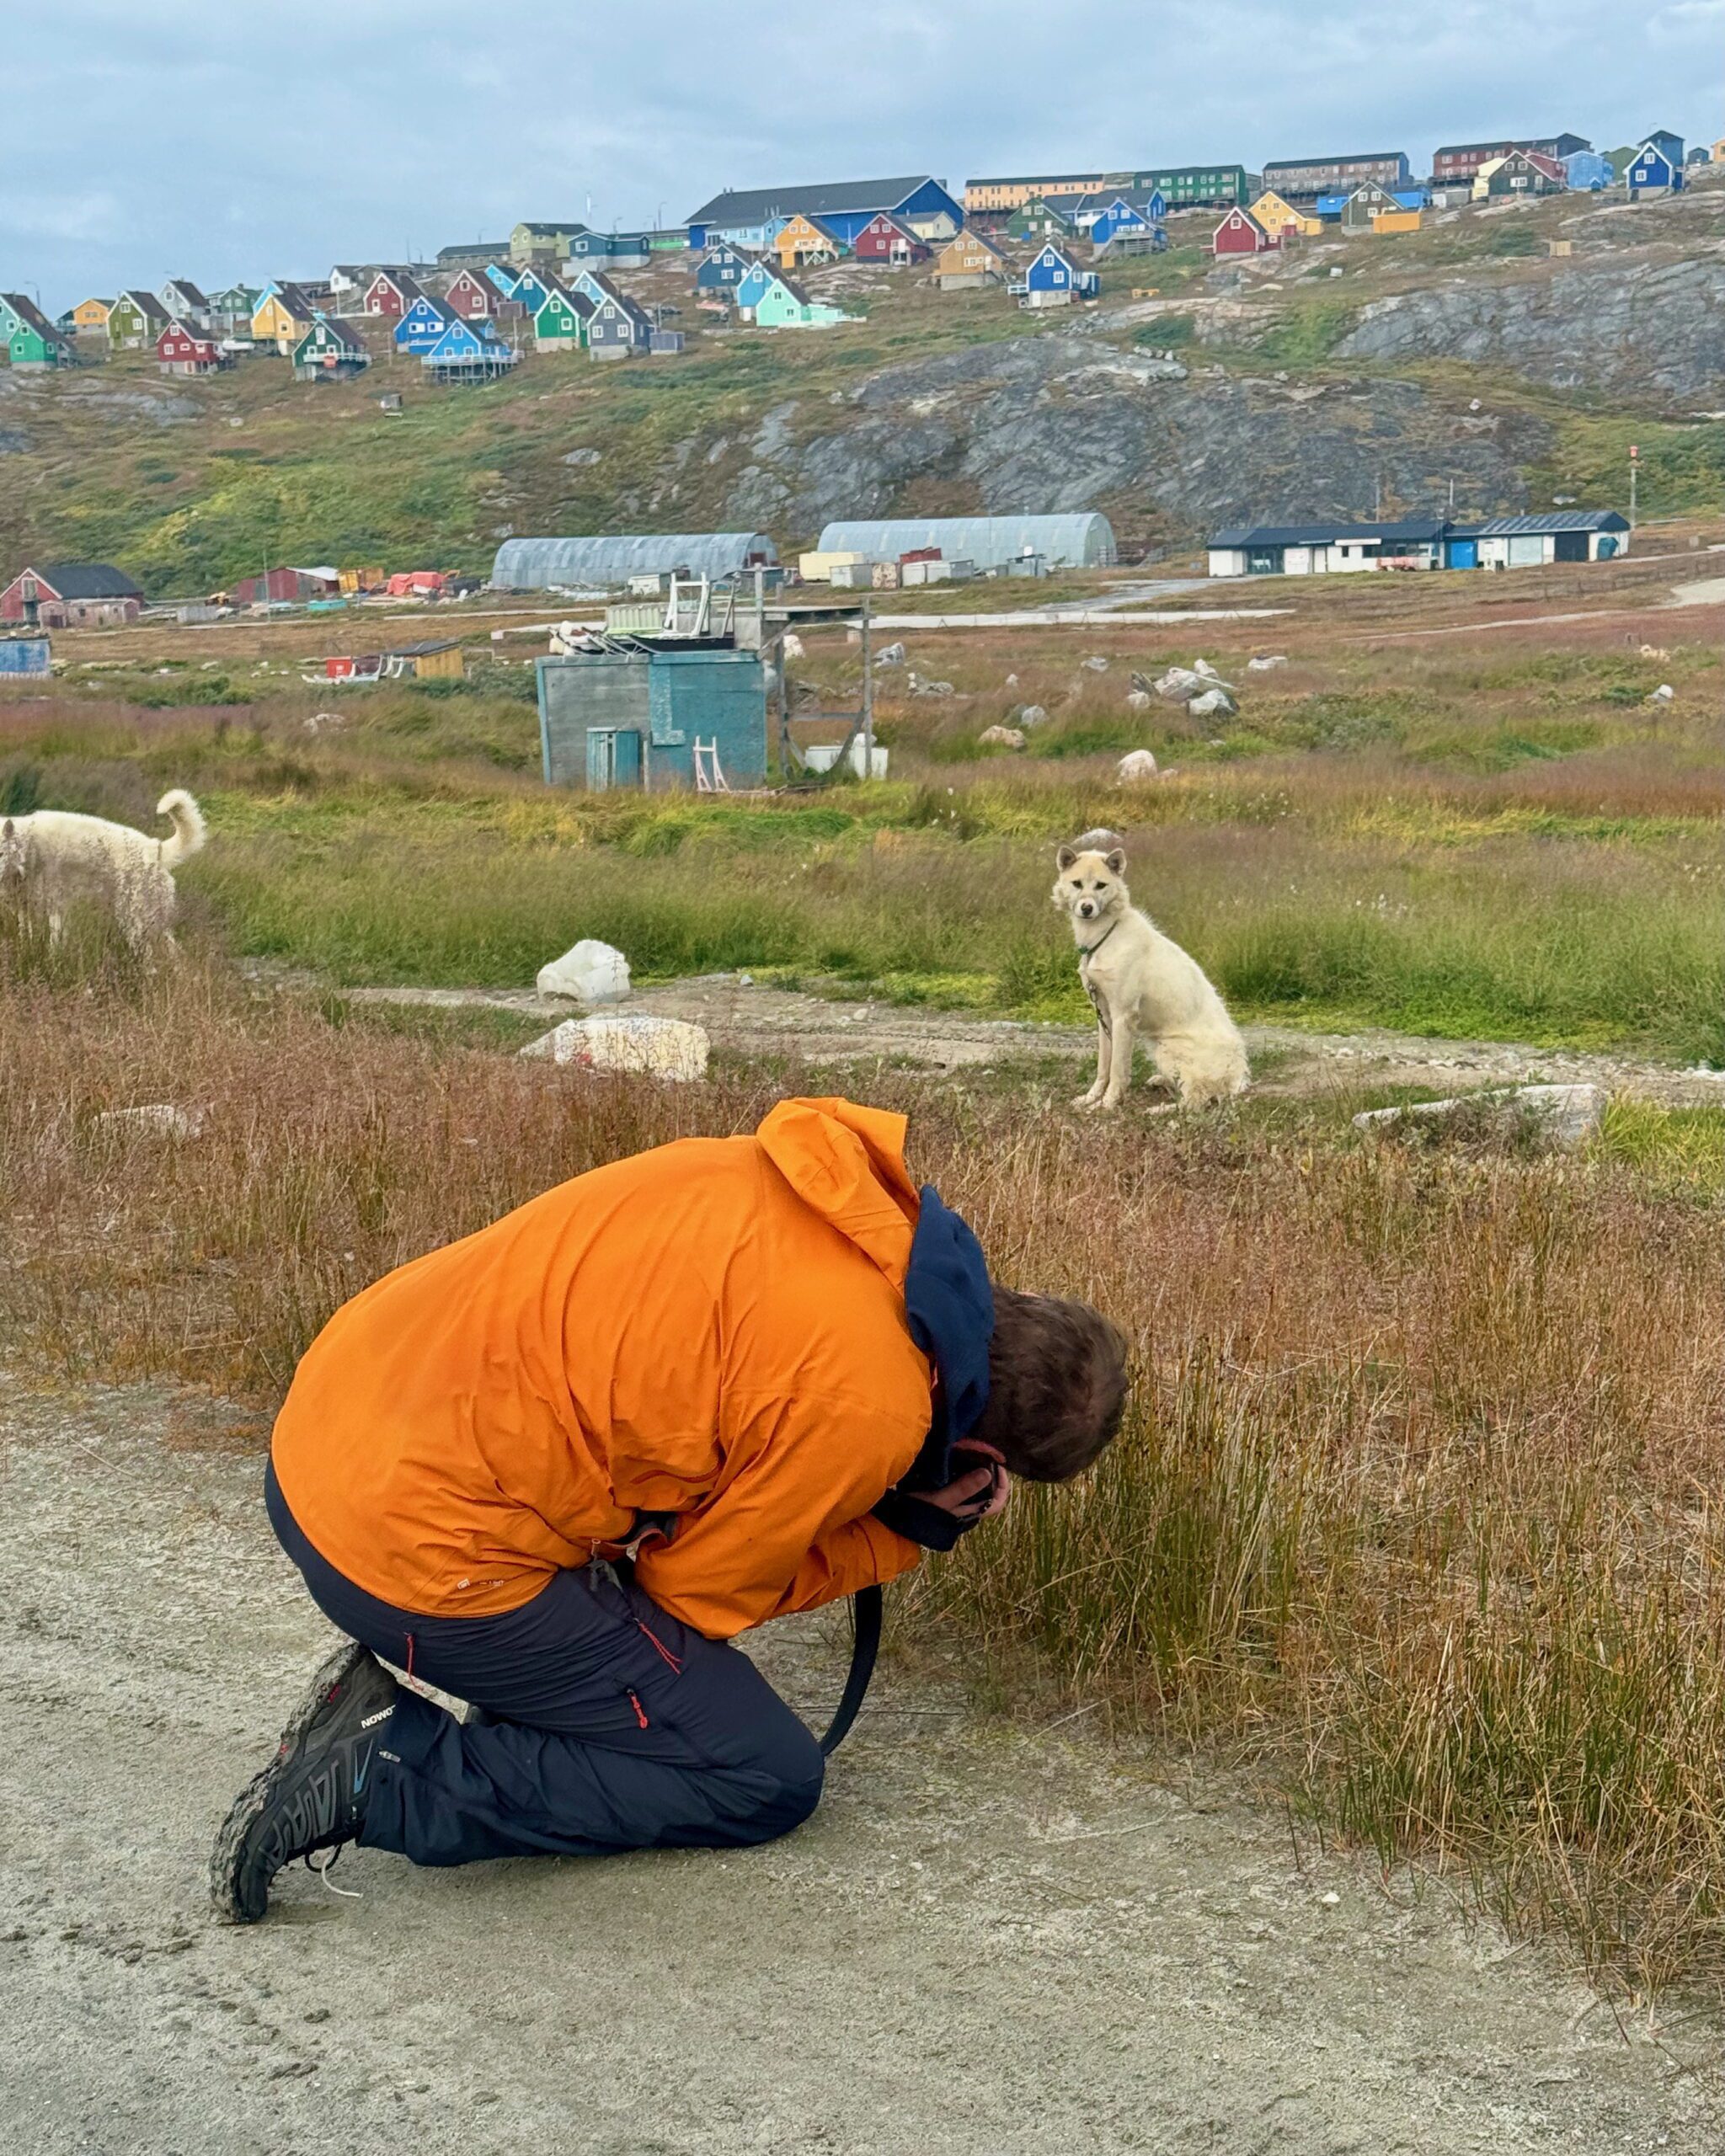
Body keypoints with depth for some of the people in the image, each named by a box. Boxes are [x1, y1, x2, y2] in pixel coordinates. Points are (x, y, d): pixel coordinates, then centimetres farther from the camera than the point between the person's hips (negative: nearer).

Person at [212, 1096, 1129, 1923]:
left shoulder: (828, 1174, 2)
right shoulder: (864, 1408, -18)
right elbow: (700, 1592, -3)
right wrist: (907, 1530, 7)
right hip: (424, 1555, -8)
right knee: (770, 1781, 4)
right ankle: (391, 1772, -4)